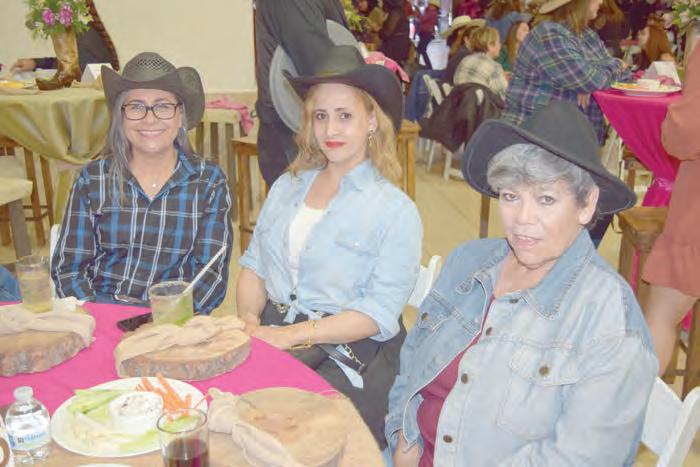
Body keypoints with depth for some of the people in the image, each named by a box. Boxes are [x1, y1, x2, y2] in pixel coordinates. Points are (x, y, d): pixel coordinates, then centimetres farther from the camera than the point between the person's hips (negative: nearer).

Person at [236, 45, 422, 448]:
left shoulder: (396, 210, -4)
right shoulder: (288, 186, 14)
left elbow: (379, 314, -11)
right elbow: (254, 265, 14)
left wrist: (291, 334, -19)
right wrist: (250, 320, -7)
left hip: (350, 356, -4)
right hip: (271, 334, 4)